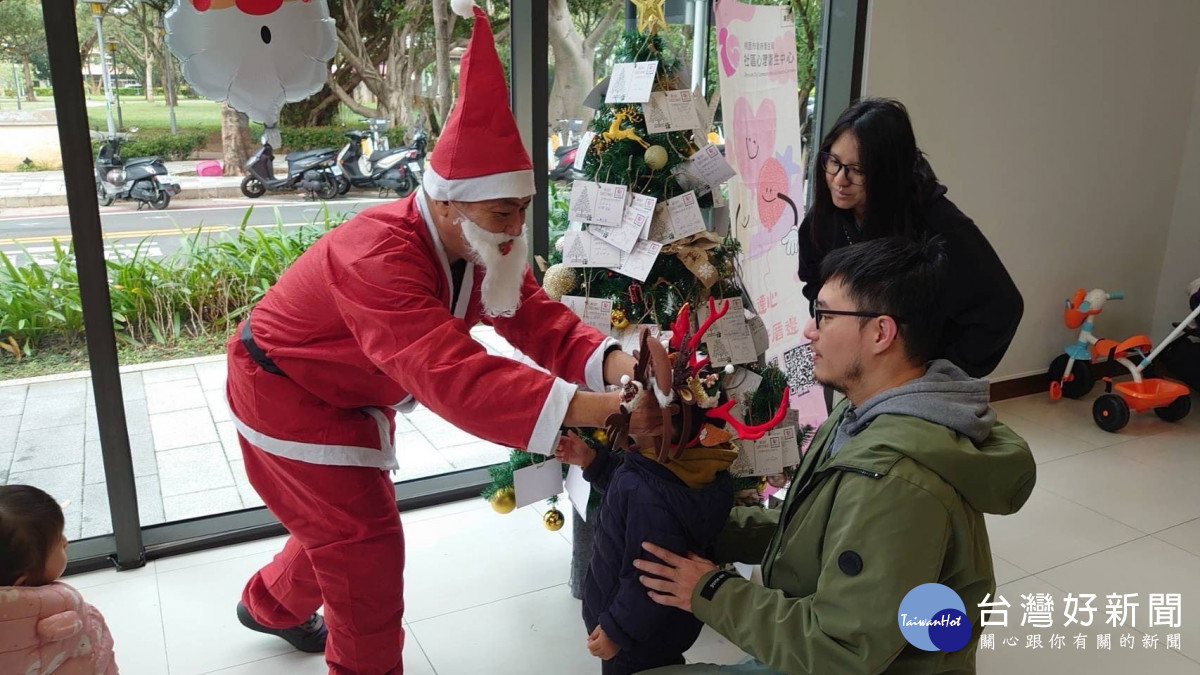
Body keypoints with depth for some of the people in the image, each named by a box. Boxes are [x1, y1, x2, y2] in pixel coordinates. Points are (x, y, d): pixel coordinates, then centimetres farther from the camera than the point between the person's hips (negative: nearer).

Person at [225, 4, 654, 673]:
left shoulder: (484, 246, -12)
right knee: (367, 544, -5)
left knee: (346, 521, 24)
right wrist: (591, 408, -61)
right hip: (286, 392, -8)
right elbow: (449, 373, -53)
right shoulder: (380, 255, -41)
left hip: (352, 393, 9)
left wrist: (616, 364, -41)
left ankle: (272, 605, 51)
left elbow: (540, 320, -20)